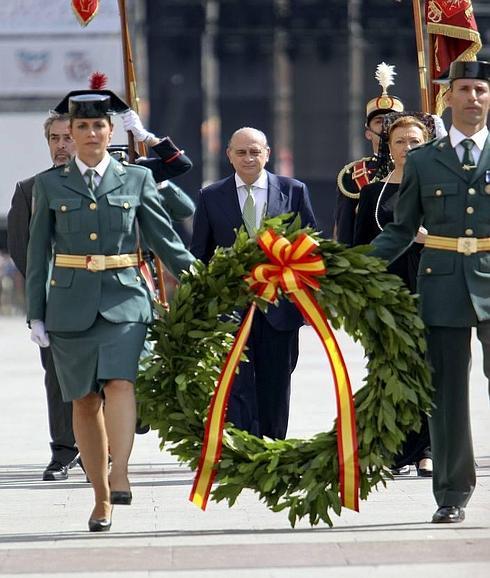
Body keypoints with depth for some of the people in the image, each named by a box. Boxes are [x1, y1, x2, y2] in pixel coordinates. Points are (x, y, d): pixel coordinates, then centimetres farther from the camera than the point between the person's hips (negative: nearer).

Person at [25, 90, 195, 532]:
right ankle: (101, 497, 10)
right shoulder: (50, 185, 9)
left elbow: (165, 239, 10)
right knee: (85, 401, 3)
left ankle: (120, 476, -31)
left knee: (120, 382, -23)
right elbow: (38, 253, 11)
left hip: (124, 299, -1)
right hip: (71, 304, 1)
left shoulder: (136, 179, 7)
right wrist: (36, 314, 7)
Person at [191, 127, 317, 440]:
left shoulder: (294, 191, 4)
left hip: (279, 306, 1)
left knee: (275, 393, 8)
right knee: (237, 390, -9)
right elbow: (200, 256, 9)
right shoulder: (211, 197, 5)